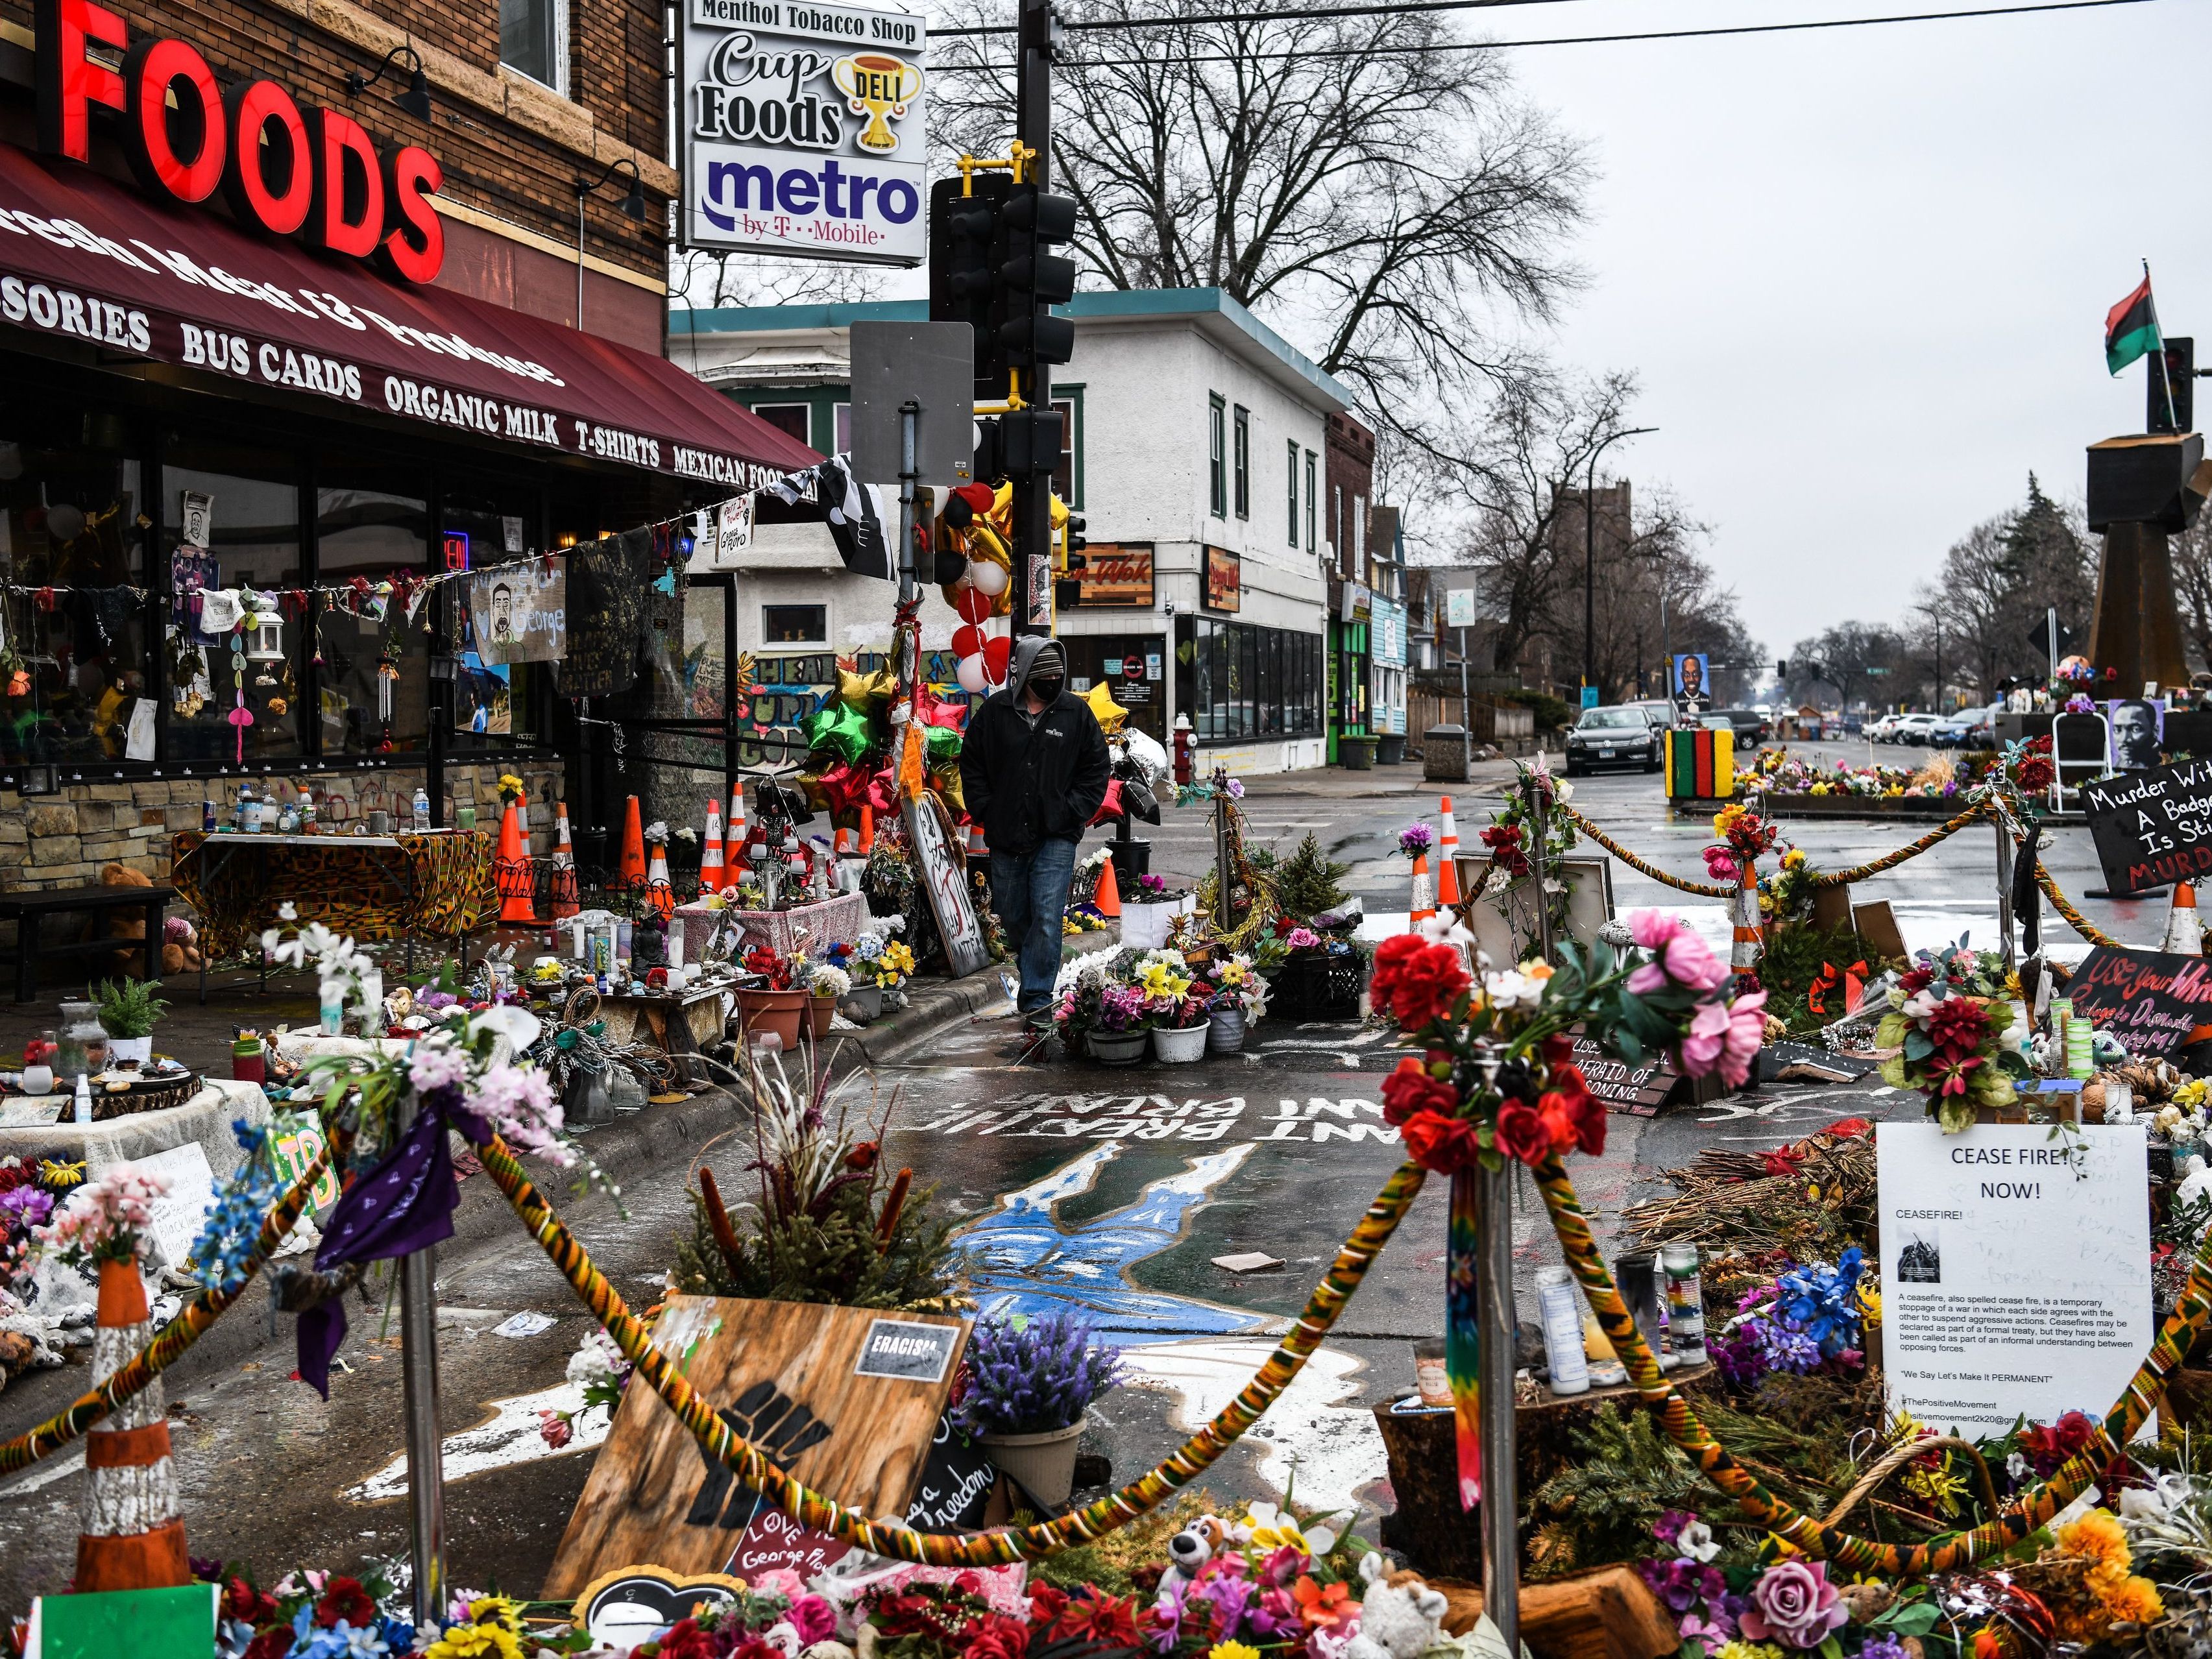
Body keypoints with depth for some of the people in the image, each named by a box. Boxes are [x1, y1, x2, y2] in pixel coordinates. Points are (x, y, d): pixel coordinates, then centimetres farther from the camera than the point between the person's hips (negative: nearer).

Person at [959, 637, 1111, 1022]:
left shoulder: (1077, 713, 0)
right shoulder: (994, 712, 1)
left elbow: (1095, 771, 6)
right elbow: (971, 766, 9)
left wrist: (1071, 813, -4)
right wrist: (986, 812, 1)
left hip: (1056, 838, -2)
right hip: (1005, 837, 2)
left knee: (1047, 917, -12)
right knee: (1011, 917, 14)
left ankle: (1037, 998, -7)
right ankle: (1032, 973, 38)